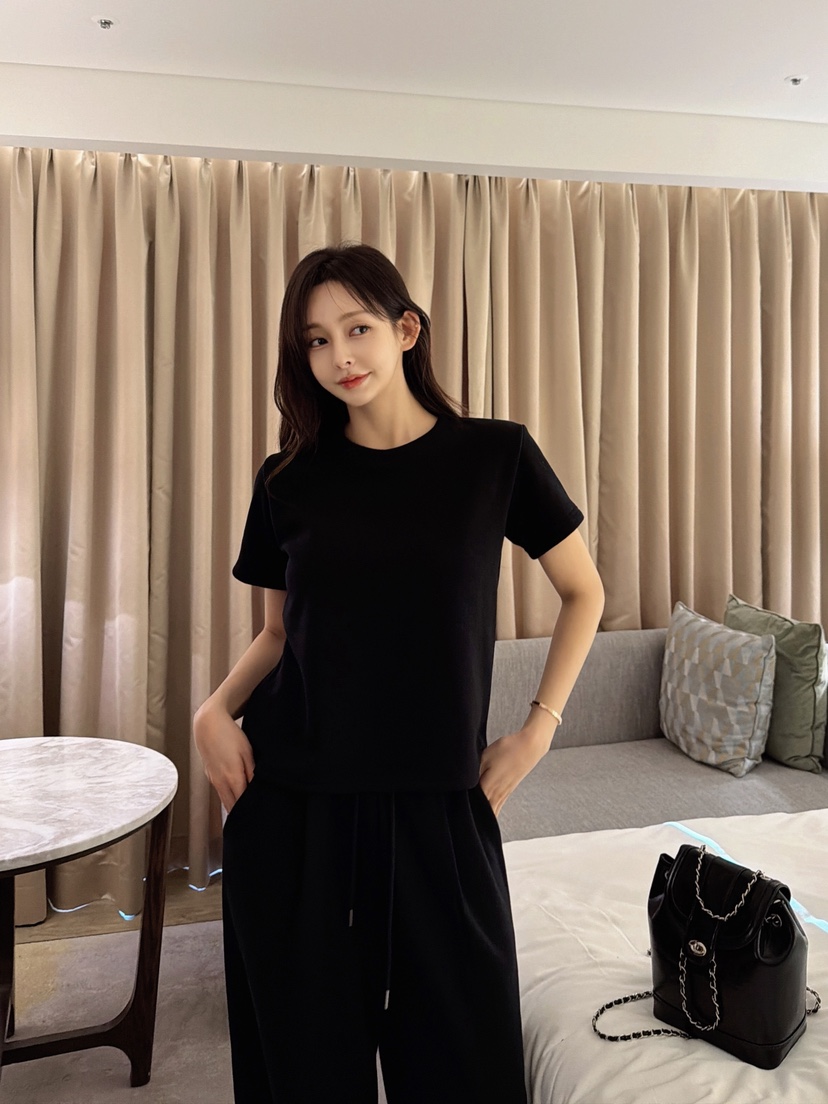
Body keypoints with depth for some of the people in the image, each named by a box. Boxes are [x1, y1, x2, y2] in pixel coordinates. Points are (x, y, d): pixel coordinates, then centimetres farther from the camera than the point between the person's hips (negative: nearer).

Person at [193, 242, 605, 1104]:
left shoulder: (494, 455, -3)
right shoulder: (289, 478, 2)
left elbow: (583, 593, 7)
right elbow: (279, 633, 11)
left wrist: (539, 726, 0)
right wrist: (216, 709, -7)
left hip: (436, 799, -1)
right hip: (289, 802, 2)